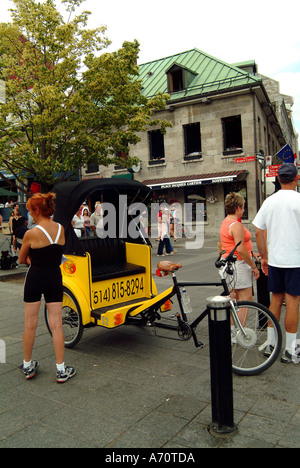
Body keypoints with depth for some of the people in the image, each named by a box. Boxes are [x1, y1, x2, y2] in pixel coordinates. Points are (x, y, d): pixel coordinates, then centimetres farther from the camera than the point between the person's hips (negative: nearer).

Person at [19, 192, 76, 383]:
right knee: (56, 325, 7)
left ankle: (27, 366, 28)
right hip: (55, 277, 3)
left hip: (35, 278, -3)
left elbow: (21, 260, 1)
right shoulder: (61, 229, -1)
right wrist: (36, 257, 5)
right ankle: (61, 370, 13)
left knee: (30, 324, 12)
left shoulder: (31, 234, -14)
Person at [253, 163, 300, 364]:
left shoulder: (270, 201, 5)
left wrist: (264, 256, 15)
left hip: (274, 259, 5)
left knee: (276, 300, 14)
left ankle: (271, 343, 23)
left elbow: (259, 232, 6)